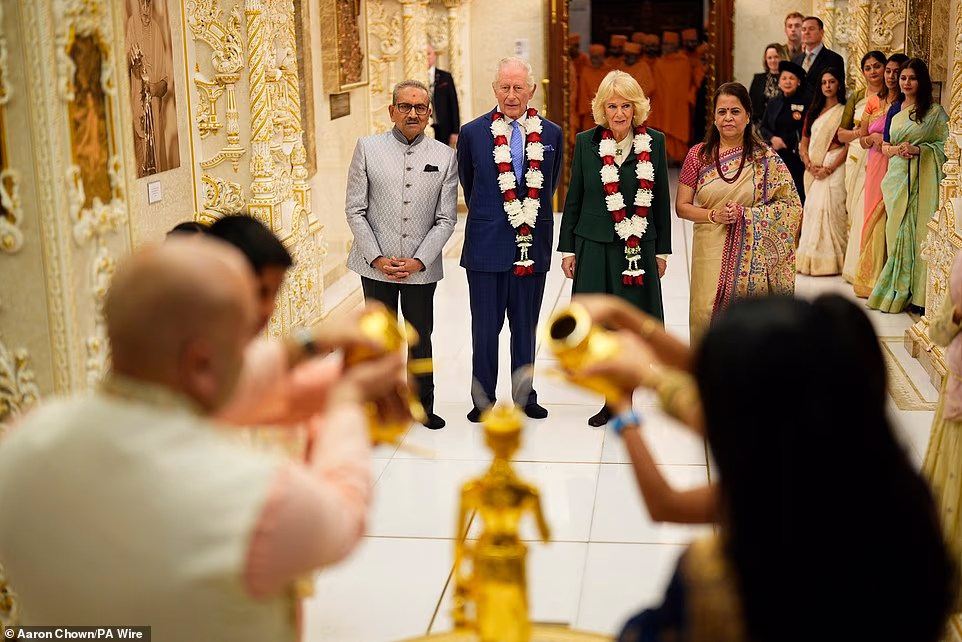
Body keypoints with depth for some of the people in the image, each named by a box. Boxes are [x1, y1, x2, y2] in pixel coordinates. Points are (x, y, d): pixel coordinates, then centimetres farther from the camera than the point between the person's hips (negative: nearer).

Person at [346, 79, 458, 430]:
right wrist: (377, 258, -9)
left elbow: (446, 219, 0)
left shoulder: (445, 156, 1)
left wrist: (418, 261, -9)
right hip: (376, 266, 0)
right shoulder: (368, 148, -1)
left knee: (421, 338, 11)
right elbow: (355, 211, -1)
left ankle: (423, 405, 27)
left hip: (422, 267, 1)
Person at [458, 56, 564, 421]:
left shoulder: (551, 134, 2)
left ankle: (524, 395, 25)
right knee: (485, 327, 5)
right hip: (486, 244, -1)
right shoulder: (472, 133, -3)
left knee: (526, 328, 12)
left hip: (533, 244, 2)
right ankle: (483, 399, 18)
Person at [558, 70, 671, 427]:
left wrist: (662, 250, 5)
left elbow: (661, 200, 5)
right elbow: (573, 199, 6)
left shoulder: (654, 143, 1)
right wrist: (567, 249, 4)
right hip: (594, 247, 0)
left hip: (640, 249, 0)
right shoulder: (586, 143, 2)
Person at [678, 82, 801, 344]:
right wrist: (713, 215, -13)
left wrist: (745, 215, -13)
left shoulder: (765, 158, -1)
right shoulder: (699, 155, 3)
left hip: (751, 256, -1)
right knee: (708, 317, 0)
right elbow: (681, 206, 4)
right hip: (711, 253, 1)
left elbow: (791, 205, -1)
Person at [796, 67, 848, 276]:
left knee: (831, 209, -11)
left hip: (834, 168, -5)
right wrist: (809, 165, -2)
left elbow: (849, 144, -7)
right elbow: (803, 143, 15)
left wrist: (830, 168, -16)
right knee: (812, 209, 1)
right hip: (813, 170, 5)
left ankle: (831, 260, -7)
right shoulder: (813, 112, 18)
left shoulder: (844, 111, 1)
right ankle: (812, 259, 5)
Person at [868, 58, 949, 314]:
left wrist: (918, 149, -17)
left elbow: (947, 144, -3)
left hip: (923, 178, -5)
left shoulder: (934, 111, -1)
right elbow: (884, 145, 15)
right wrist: (896, 149, -7)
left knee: (919, 229, -7)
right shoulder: (894, 111, 14)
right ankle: (898, 291, 11)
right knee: (897, 231, 4)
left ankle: (918, 293, 0)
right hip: (898, 176, 5)